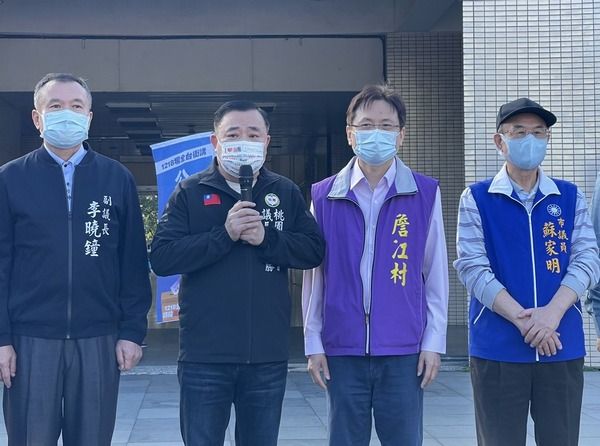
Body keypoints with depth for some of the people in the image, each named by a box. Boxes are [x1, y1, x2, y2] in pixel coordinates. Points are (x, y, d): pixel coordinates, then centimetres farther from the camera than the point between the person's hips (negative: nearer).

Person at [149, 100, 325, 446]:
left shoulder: (287, 193, 8)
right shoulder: (190, 193, 1)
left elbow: (315, 250, 0)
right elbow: (161, 258, -9)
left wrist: (266, 239, -14)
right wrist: (224, 235, -17)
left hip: (268, 356, 2)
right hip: (205, 355, -2)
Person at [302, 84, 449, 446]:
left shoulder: (425, 193, 2)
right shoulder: (324, 196, 4)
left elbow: (436, 274, 4)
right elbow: (314, 276, 7)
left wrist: (434, 341, 0)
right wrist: (313, 343, 4)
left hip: (404, 351, -1)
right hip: (342, 350, 1)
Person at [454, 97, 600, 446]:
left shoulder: (570, 197, 9)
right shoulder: (477, 198, 3)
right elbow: (472, 267, -6)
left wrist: (552, 311, -17)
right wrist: (522, 320, -17)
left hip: (563, 348, 2)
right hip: (498, 350, -2)